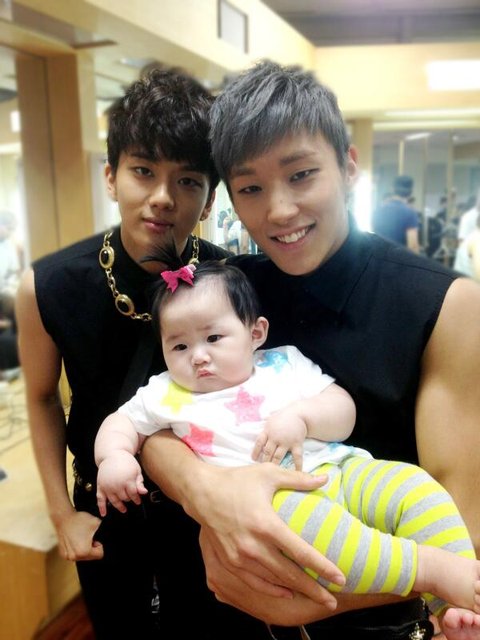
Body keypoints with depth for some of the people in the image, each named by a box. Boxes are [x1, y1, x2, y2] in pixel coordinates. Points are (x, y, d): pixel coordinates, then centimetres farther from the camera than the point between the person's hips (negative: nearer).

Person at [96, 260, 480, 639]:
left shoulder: (285, 363, 14)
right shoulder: (168, 394, 14)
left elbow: (344, 412, 10)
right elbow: (122, 425, 22)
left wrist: (300, 416, -12)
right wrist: (114, 457, -1)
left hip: (339, 471, 4)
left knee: (412, 484, -17)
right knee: (291, 514, -37)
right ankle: (432, 568, -30)